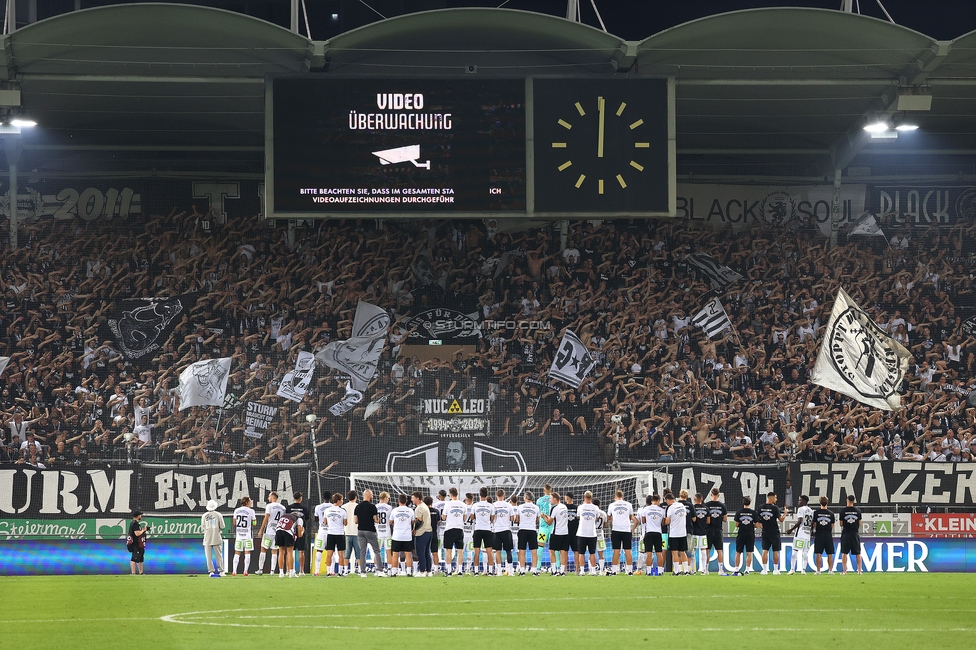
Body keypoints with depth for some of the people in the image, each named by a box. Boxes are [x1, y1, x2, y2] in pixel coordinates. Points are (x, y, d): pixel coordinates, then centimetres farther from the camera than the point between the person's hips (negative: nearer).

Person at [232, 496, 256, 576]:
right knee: (247, 553, 1)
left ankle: (234, 571, 0)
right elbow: (254, 523, 1)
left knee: (237, 553, 7)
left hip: (238, 534, 3)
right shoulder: (250, 511, -5)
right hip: (247, 535, -3)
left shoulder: (236, 510, 5)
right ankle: (245, 571, -5)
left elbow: (234, 523, 10)